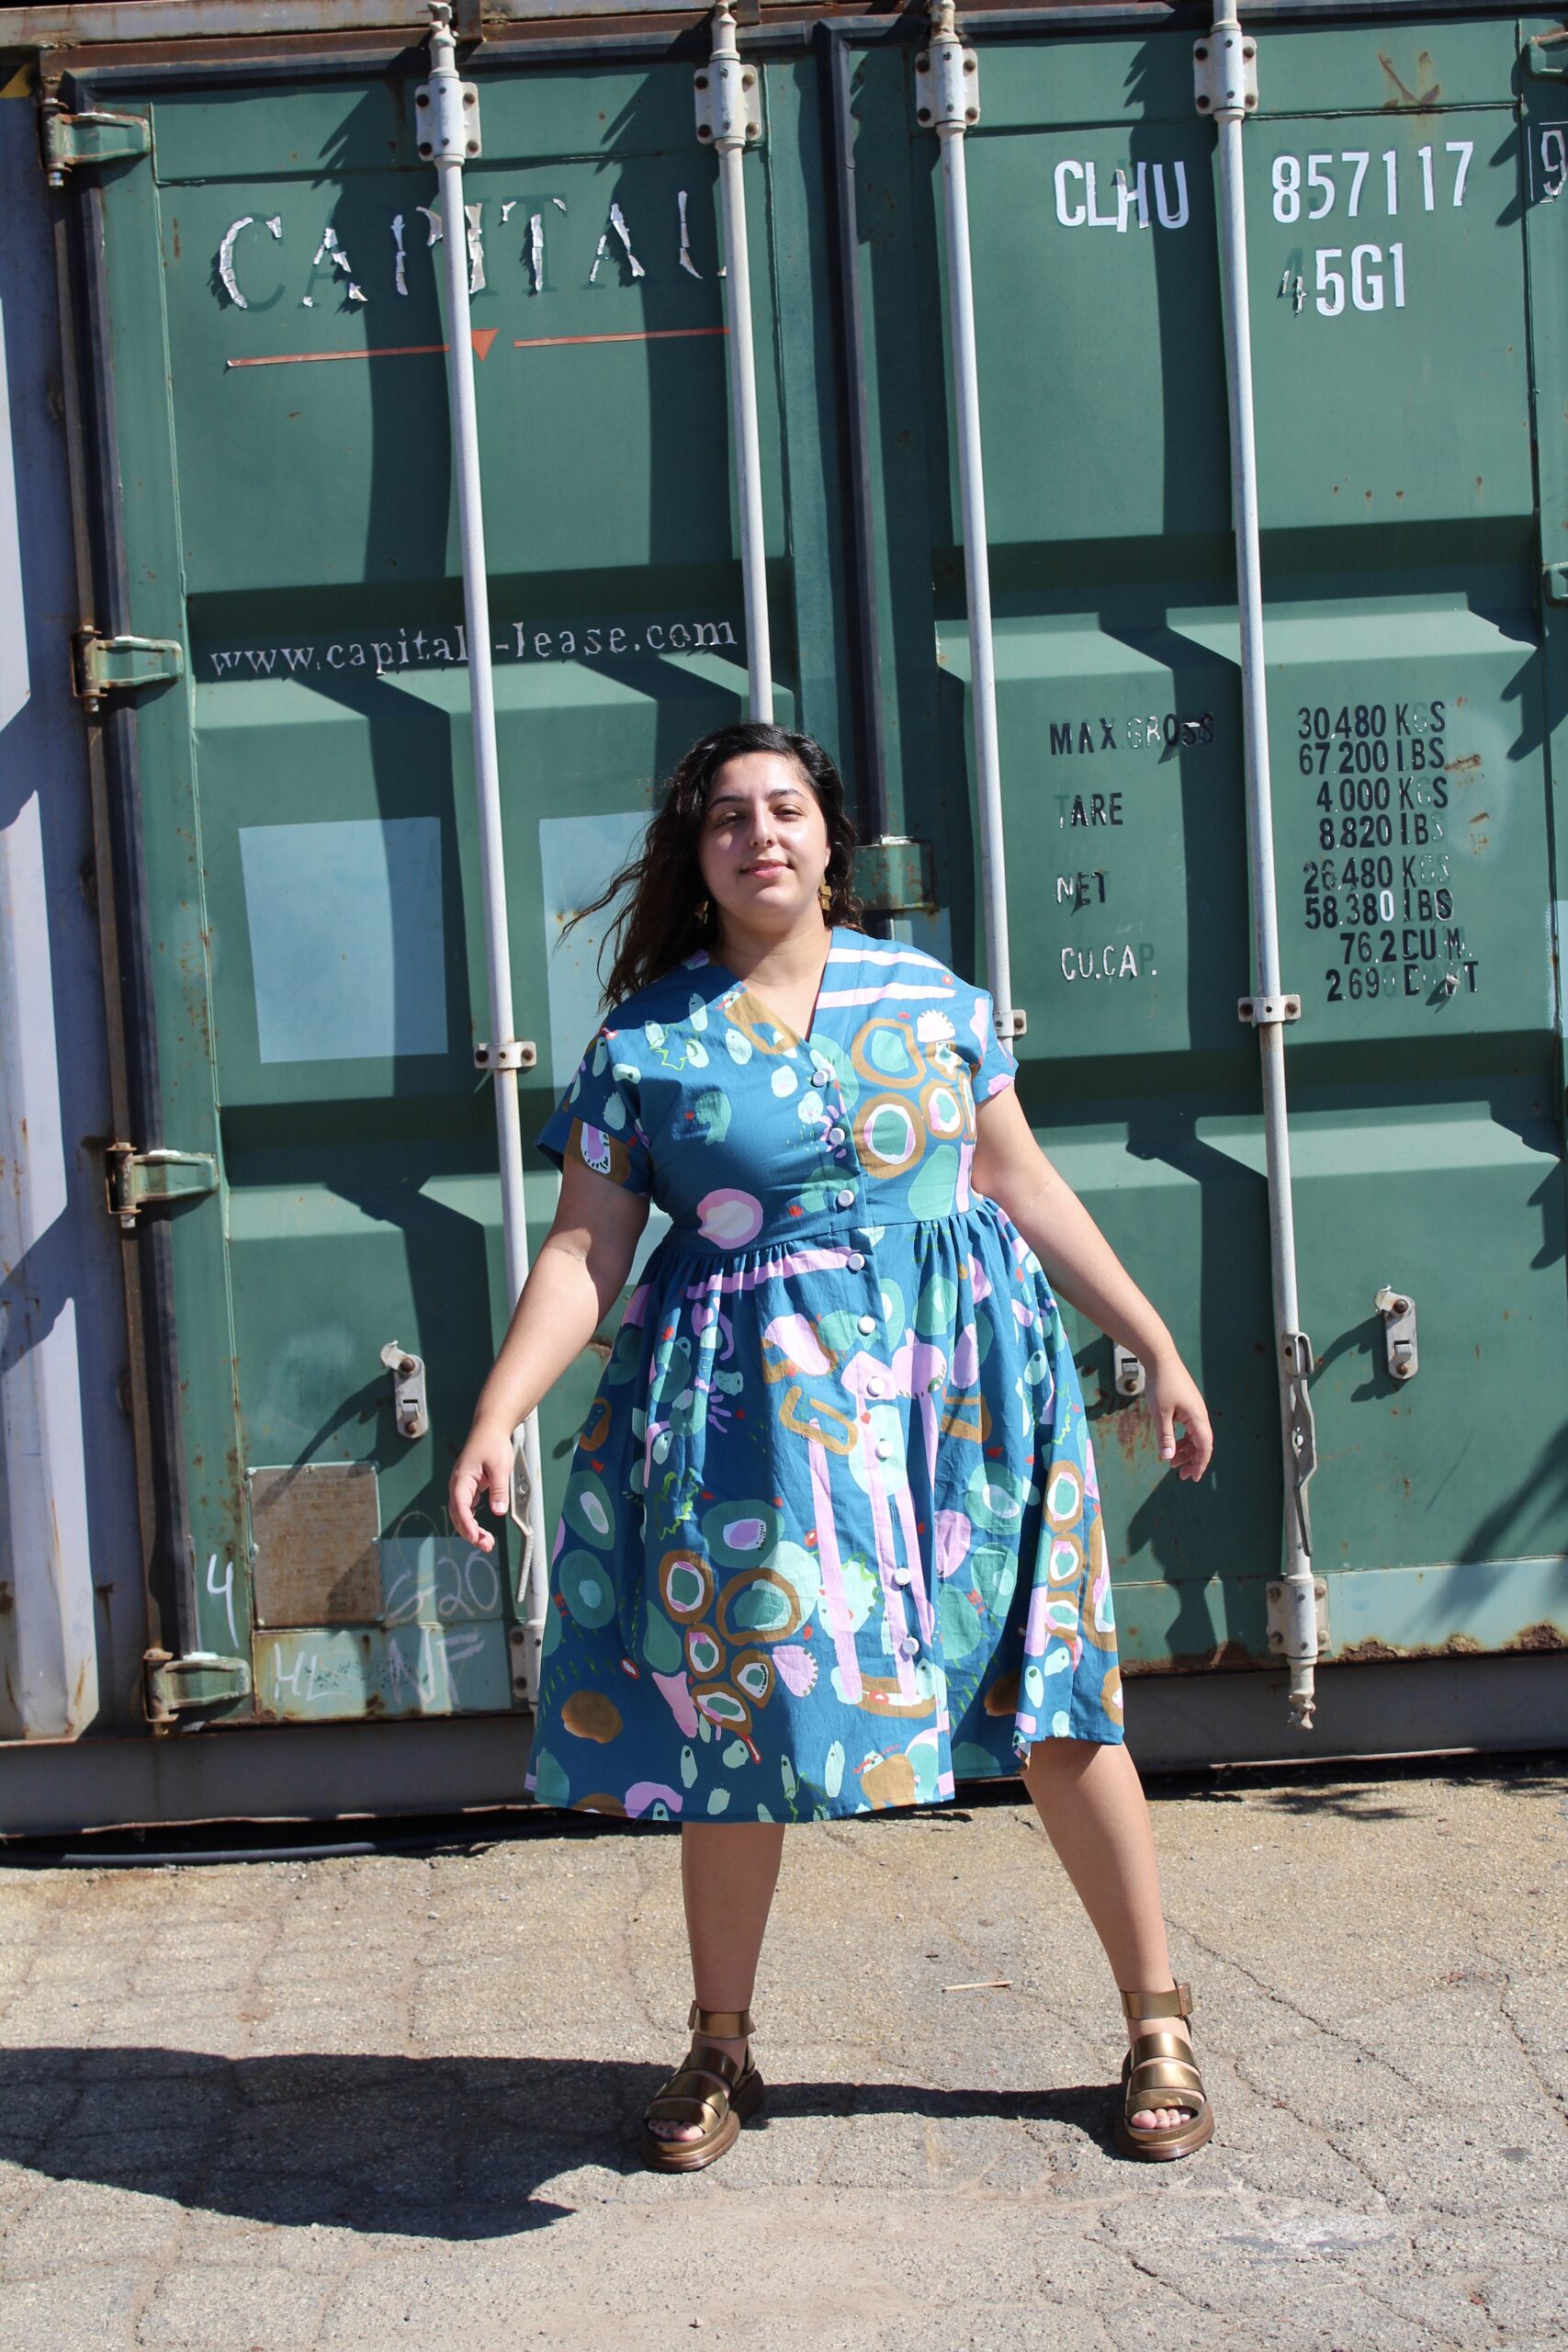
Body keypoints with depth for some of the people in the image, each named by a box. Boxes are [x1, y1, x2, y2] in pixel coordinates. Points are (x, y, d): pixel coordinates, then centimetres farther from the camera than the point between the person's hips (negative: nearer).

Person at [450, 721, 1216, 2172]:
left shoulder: (930, 998, 6)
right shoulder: (644, 1044, 1)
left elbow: (1027, 1188, 11)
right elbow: (583, 1256, 0)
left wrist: (1158, 1350, 12)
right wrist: (496, 1416, -12)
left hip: (957, 1385, 1)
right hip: (749, 1405, -1)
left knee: (1053, 1703, 4)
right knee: (735, 1713, 5)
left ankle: (1159, 2026, 20)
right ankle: (721, 2050, 25)